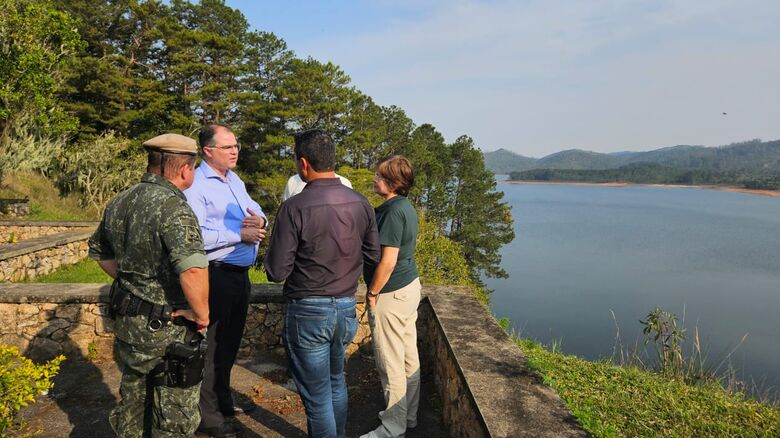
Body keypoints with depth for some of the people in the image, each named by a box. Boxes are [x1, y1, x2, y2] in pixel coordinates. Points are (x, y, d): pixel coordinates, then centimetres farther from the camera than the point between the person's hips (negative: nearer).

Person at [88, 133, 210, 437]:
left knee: (132, 401, 26)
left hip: (127, 323, 8)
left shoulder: (119, 202, 3)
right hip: (168, 330, -8)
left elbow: (99, 251, 19)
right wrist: (201, 314, -25)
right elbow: (192, 269, -40)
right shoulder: (172, 206, -25)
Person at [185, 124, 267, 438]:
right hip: (215, 275, -9)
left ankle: (222, 400, 41)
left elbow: (255, 209, 13)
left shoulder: (235, 180, 13)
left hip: (240, 273, 9)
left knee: (230, 342, 22)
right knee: (212, 346, 4)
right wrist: (240, 235, -23)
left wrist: (259, 220, -11)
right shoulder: (196, 185, -16)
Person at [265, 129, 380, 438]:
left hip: (308, 311, -6)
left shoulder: (294, 207, -19)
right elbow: (373, 256, 7)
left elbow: (277, 272, -17)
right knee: (336, 381, 26)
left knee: (317, 395, 10)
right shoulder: (360, 203, -3)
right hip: (346, 308, 6)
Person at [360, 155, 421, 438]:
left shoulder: (392, 211, -20)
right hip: (410, 286, 10)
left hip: (391, 294, -10)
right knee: (408, 356, 18)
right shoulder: (406, 207, 9)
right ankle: (409, 415, 32)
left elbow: (388, 260, -24)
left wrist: (372, 292, -12)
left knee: (390, 362, 2)